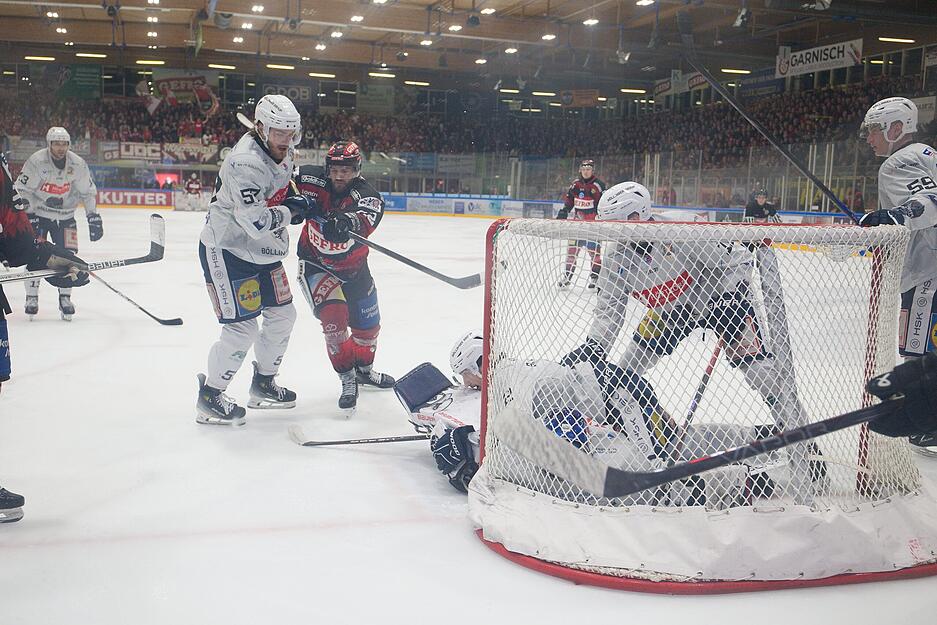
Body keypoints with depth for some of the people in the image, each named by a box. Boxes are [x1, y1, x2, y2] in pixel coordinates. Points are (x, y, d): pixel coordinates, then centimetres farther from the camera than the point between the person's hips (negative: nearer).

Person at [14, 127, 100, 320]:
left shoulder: (78, 164, -8)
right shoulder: (36, 161, -17)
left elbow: (88, 192, 2)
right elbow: (21, 190, -11)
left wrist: (93, 216, -3)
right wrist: (28, 215, -16)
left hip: (65, 217, 2)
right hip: (37, 214, -2)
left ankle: (65, 298, 9)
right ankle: (31, 297, 5)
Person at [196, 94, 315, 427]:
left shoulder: (281, 151, 3)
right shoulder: (246, 162, -27)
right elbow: (256, 221, -33)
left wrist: (295, 198, 9)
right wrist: (292, 210, -19)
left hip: (263, 250, 10)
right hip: (226, 250, -10)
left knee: (282, 315, 14)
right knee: (242, 327, -10)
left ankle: (263, 384, 32)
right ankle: (209, 397, 7)